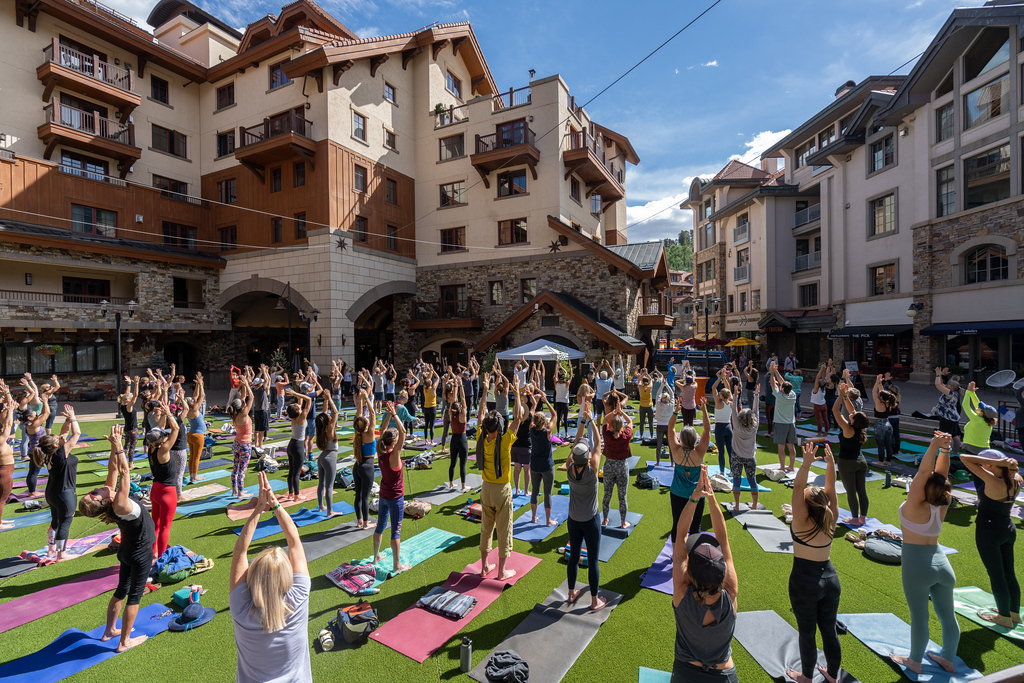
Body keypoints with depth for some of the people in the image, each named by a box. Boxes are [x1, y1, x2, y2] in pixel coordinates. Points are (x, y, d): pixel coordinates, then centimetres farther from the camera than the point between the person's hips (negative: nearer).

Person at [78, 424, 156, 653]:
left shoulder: (111, 496, -16)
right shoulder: (120, 505, -34)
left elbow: (113, 469, -12)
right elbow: (124, 473, -42)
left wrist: (115, 446, -21)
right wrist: (118, 446, -40)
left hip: (128, 550, 8)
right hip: (141, 555, -8)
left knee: (122, 590, 24)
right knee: (134, 595, 9)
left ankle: (109, 630, 40)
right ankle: (124, 641, 23)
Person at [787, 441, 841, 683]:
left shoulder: (802, 523, -20)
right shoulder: (830, 520, -8)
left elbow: (797, 487, -29)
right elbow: (831, 487, -5)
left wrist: (806, 464, -40)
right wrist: (830, 462, -13)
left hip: (804, 581, -5)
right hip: (830, 578, 5)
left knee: (807, 632, 11)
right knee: (829, 630, 20)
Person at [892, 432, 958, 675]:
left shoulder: (916, 506, -17)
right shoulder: (941, 505, -3)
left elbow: (924, 471, -26)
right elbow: (941, 474, -1)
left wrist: (935, 446, -32)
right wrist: (945, 449, -10)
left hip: (917, 565, -6)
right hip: (941, 564, 6)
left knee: (919, 617, 7)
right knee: (947, 615, 18)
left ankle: (915, 662, 23)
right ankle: (948, 659, 36)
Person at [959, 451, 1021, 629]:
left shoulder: (994, 482, -26)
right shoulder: (1016, 480, -4)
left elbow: (964, 458, -32)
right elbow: (1014, 467, 21)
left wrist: (997, 462, -27)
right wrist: (1006, 463, 3)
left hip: (989, 531, -8)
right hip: (1009, 529, 8)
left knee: (996, 574, 6)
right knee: (1009, 573, 19)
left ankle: (1005, 618, 18)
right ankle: (1015, 613, 33)